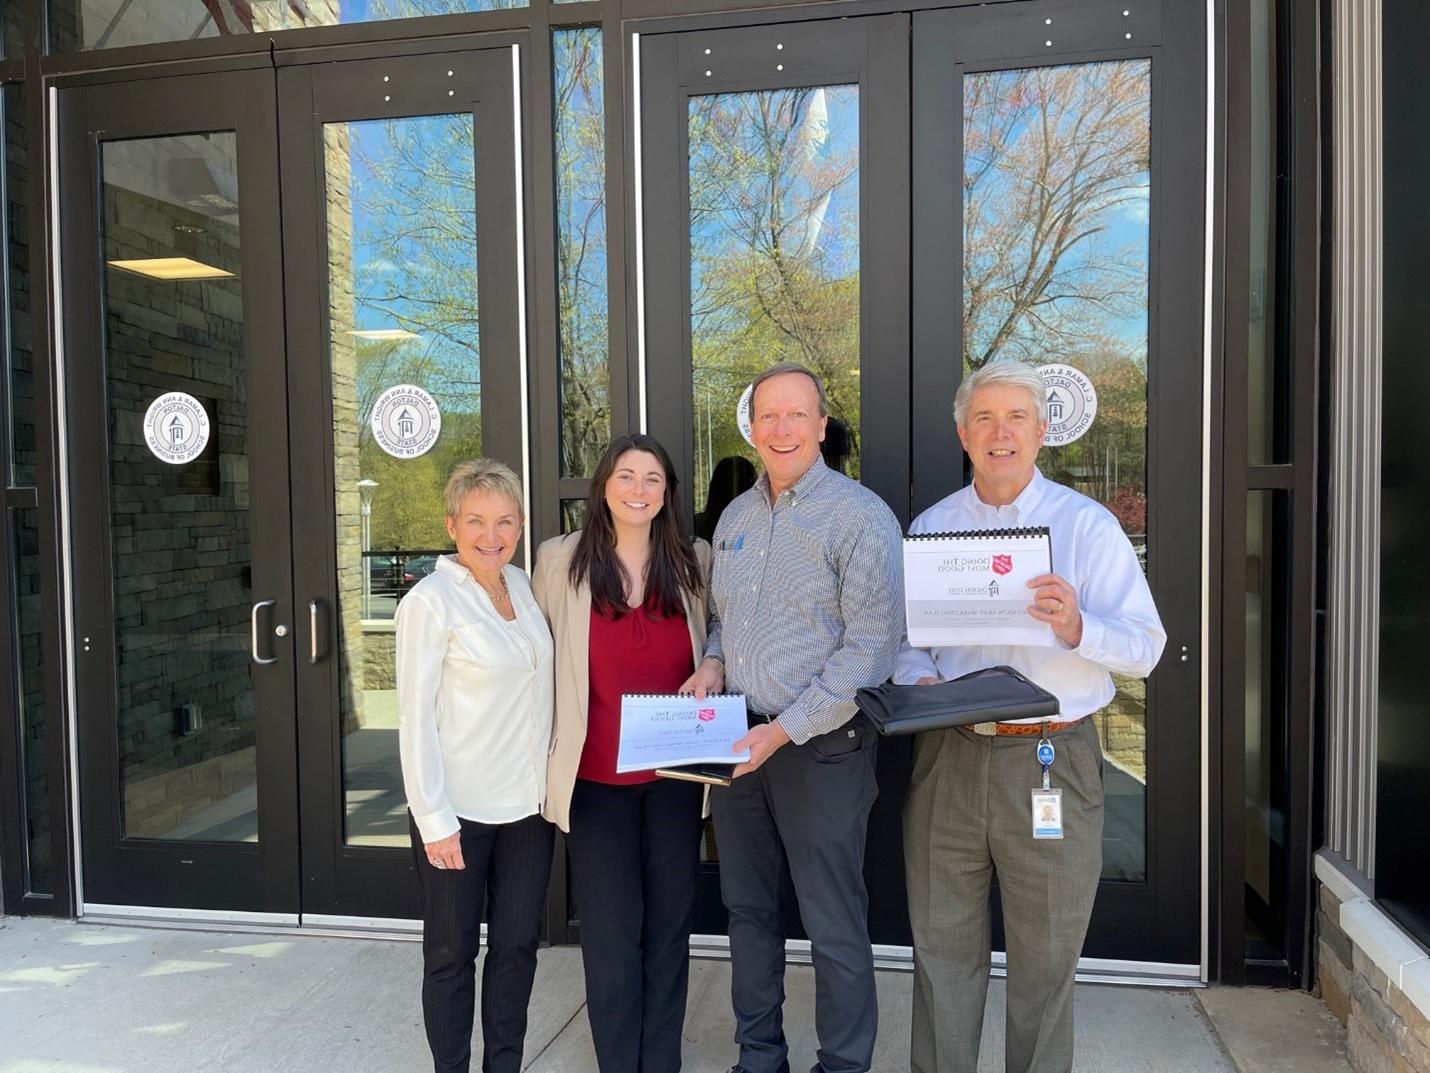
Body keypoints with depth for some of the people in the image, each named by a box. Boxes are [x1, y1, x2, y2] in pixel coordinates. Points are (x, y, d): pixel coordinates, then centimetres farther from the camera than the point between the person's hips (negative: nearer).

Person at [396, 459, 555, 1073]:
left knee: (517, 946, 15)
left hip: (529, 802, 6)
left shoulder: (524, 586, 5)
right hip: (461, 809, -5)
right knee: (452, 954, 11)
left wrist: (553, 783, 9)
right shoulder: (431, 601, -13)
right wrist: (435, 820, -15)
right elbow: (416, 719, -13)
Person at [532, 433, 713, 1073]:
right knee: (611, 935, 7)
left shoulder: (695, 560, 2)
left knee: (670, 925, 14)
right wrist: (549, 756, -4)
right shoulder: (561, 560, -4)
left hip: (676, 773, 2)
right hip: (598, 776, -2)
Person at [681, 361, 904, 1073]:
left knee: (834, 927, 5)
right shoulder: (736, 516, 10)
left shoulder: (858, 517, -12)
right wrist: (711, 664, 0)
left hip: (820, 747, -6)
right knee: (747, 909, 18)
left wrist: (785, 730, -20)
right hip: (737, 741, 7)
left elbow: (871, 645, -17)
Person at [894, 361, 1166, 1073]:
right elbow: (901, 636, 11)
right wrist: (920, 678, -10)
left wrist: (1076, 628, -23)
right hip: (947, 759, 2)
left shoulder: (1087, 525, -1)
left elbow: (1145, 647, -5)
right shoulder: (929, 526, 8)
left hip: (1051, 761, -2)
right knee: (942, 948, 13)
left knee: (1045, 956, 12)